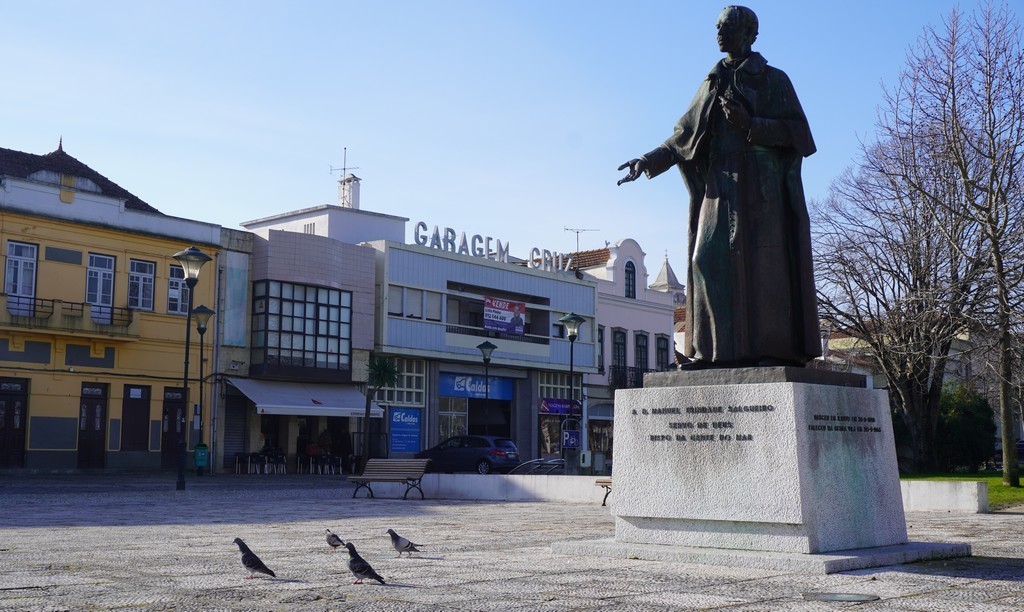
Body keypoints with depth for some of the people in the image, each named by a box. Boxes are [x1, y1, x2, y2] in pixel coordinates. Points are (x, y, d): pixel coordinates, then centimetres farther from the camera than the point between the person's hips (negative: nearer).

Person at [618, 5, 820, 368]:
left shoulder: (773, 80, 5)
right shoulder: (713, 84, 20)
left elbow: (797, 132, -3)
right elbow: (686, 134, 18)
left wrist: (750, 125, -17)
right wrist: (650, 160, 7)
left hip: (760, 184, -5)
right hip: (721, 185, 5)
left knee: (764, 259, -13)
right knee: (712, 258, -7)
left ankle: (778, 350, -14)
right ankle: (719, 349, -9)